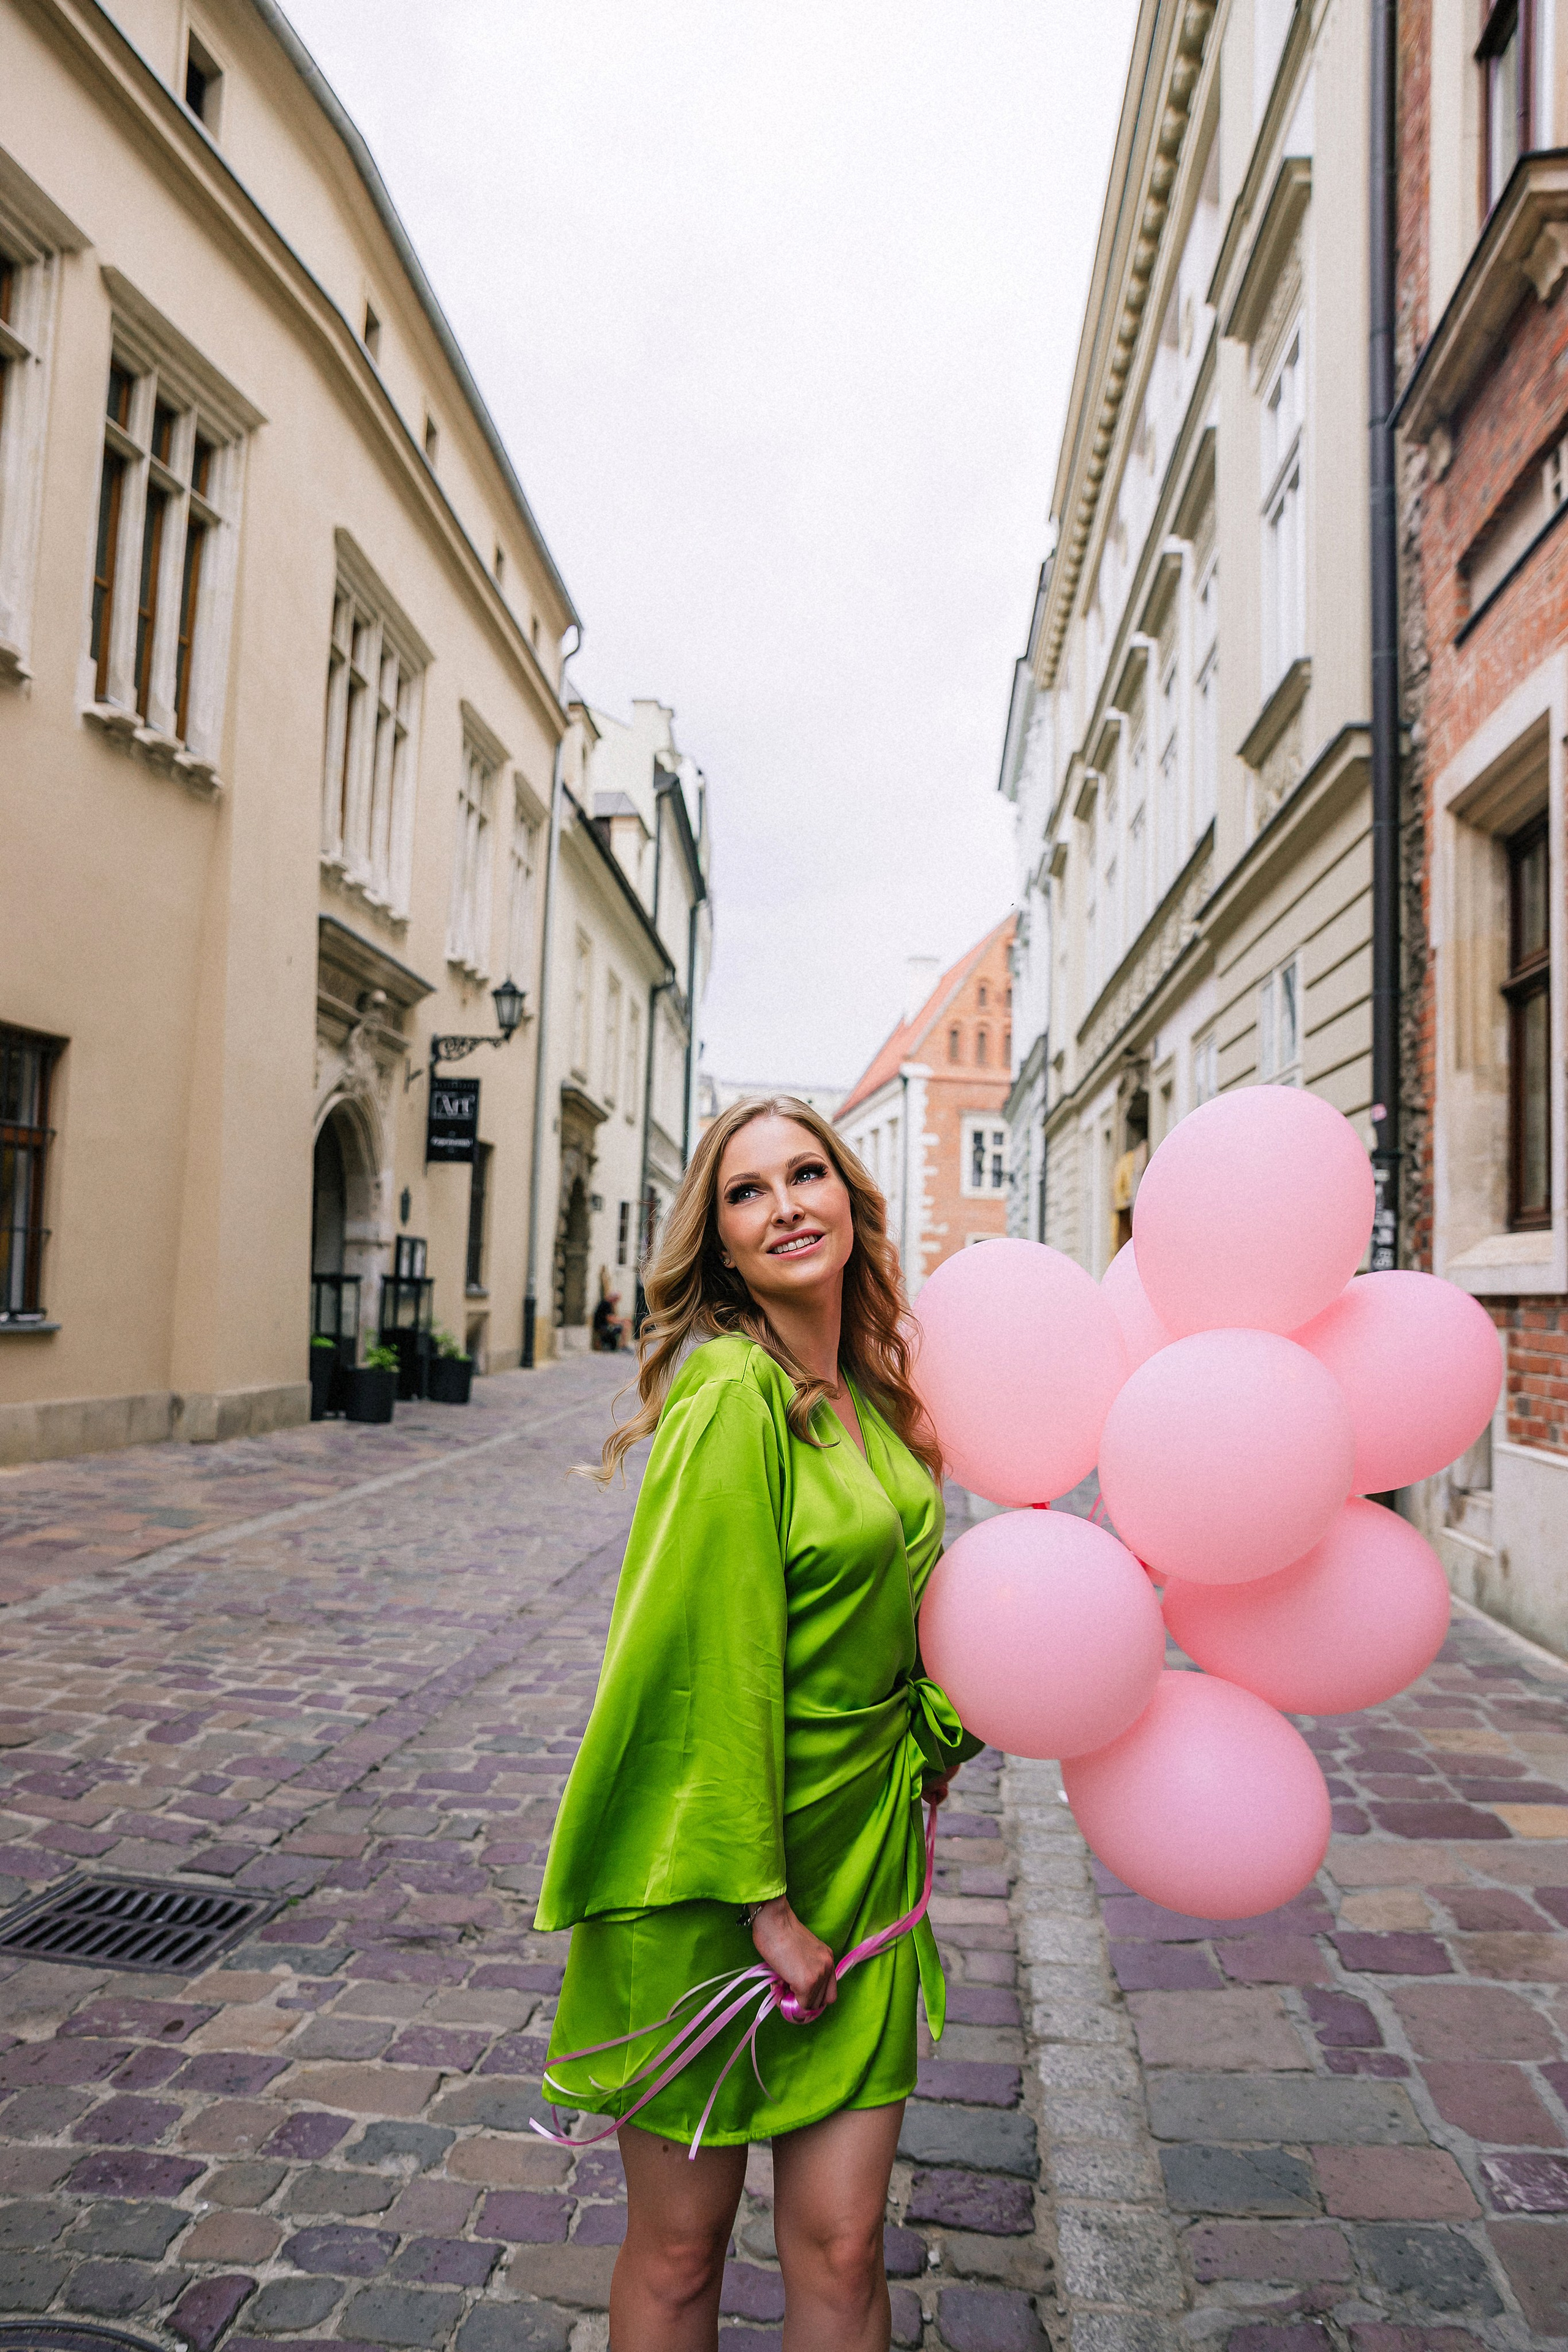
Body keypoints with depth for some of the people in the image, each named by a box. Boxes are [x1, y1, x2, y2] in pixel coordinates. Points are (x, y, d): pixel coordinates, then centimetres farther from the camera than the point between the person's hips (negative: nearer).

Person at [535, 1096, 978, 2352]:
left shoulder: (868, 1395, 5)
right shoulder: (732, 1395, -20)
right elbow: (707, 1660, -20)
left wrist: (931, 1755, 10)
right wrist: (761, 1902, -16)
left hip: (861, 1848, 6)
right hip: (714, 1874, -6)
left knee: (840, 2246, 12)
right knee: (679, 2248, 14)